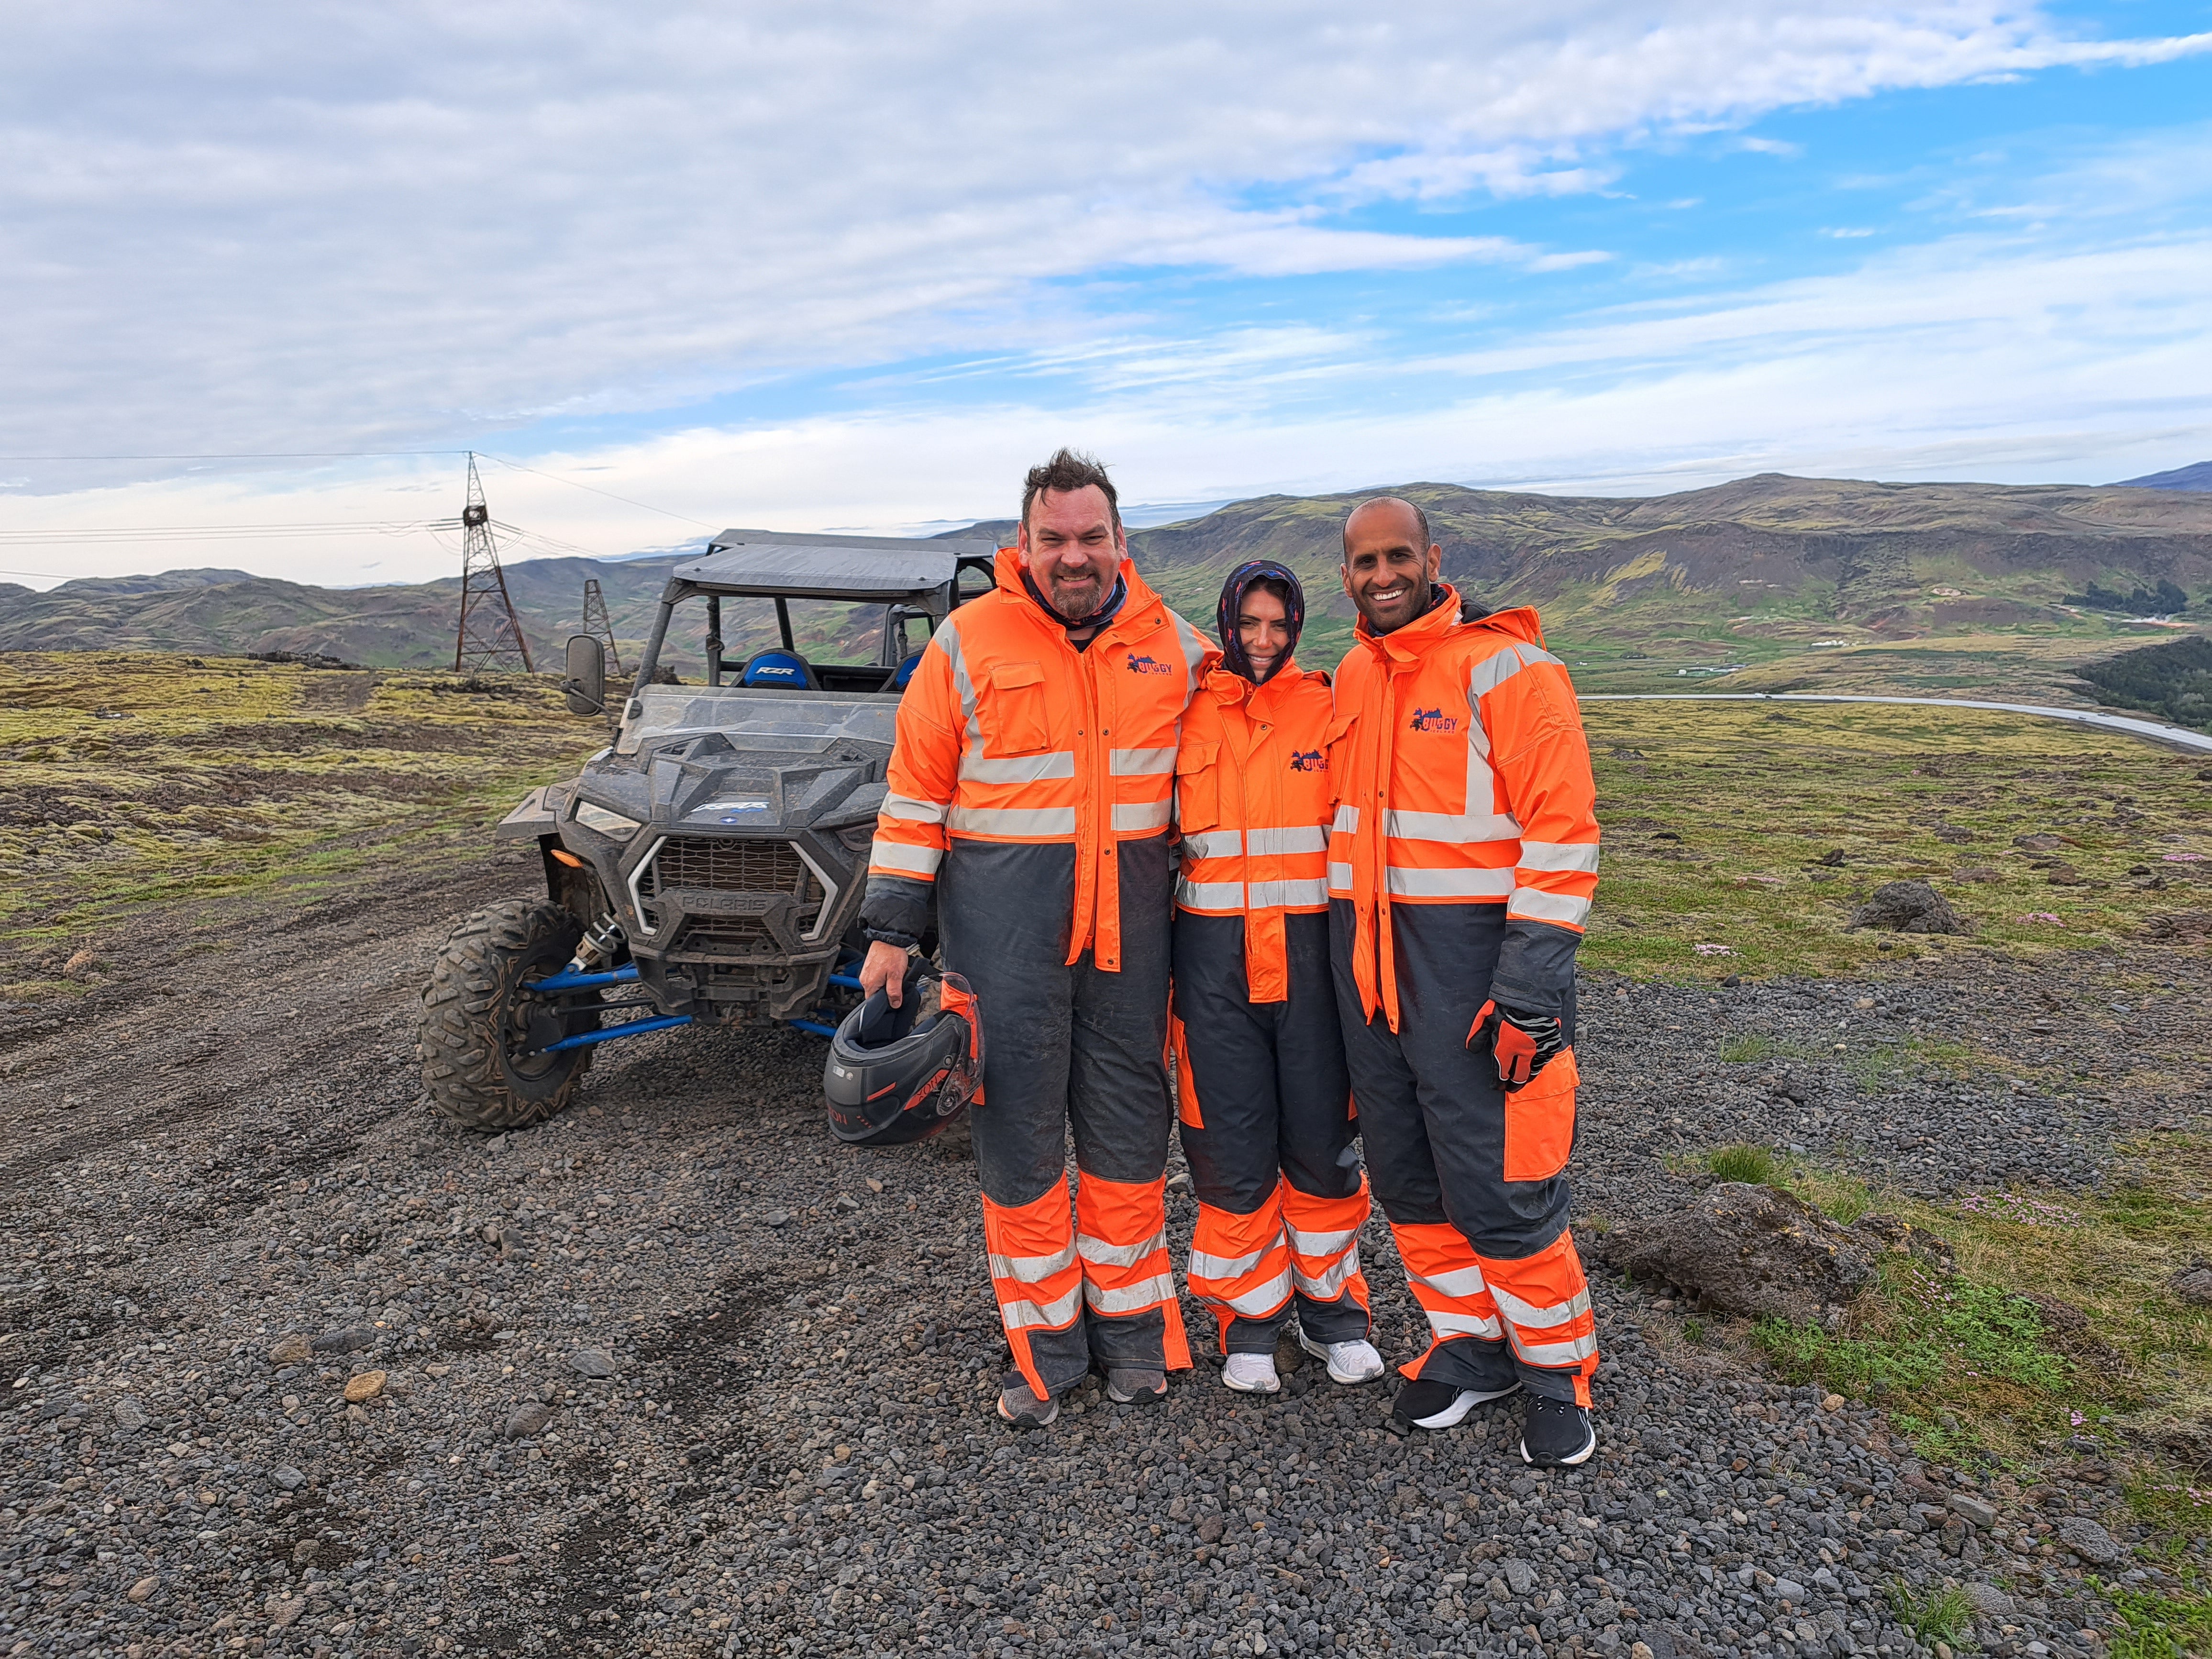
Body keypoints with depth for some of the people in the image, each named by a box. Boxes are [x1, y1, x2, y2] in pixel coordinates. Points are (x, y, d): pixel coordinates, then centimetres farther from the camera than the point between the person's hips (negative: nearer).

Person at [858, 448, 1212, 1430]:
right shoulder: (968, 642, -2)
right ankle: (1044, 1343, 20)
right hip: (1003, 919, -2)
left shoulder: (1172, 645, 6)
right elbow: (916, 793, -1)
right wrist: (892, 929, -3)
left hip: (1129, 915, 3)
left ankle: (1130, 1327, 28)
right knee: (1019, 1122, 4)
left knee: (1128, 1122, 10)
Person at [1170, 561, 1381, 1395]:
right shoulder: (1187, 715, 6)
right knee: (1231, 1142, 4)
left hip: (1311, 945, 0)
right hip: (1214, 954, 1)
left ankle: (1331, 1303, 28)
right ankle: (1251, 1313, 24)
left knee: (1322, 1136, 6)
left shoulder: (1329, 709, 3)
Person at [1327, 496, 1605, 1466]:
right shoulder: (1352, 679, 12)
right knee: (1406, 1177, 14)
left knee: (1498, 1187, 0)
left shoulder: (1506, 670, -10)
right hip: (1368, 964, 7)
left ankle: (1558, 1374, 23)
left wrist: (1528, 994, -19)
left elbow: (1561, 835, -15)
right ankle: (1470, 1346, 33)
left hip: (1471, 964, -6)